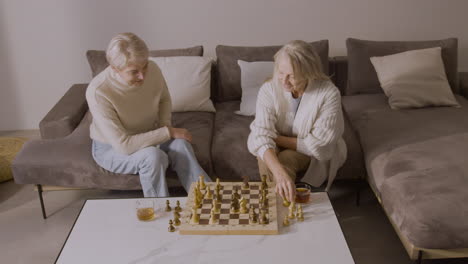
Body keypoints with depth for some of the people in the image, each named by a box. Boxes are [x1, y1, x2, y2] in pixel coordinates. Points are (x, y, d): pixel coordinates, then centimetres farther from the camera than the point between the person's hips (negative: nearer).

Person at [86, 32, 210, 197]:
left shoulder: (152, 69, -17)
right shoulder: (98, 91, -32)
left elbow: (164, 99, 6)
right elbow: (123, 145, -32)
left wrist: (165, 127, -11)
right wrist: (168, 133, -29)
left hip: (146, 137, 4)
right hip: (111, 148, -4)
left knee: (180, 144, -25)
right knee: (153, 156, -33)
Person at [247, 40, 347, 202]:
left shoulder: (329, 94, -28)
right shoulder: (269, 90, -23)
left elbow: (318, 145, -23)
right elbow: (261, 136, -34)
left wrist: (276, 138, -21)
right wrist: (279, 173, -51)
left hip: (316, 156, -1)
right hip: (279, 148, 2)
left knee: (285, 159, -30)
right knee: (266, 157, -30)